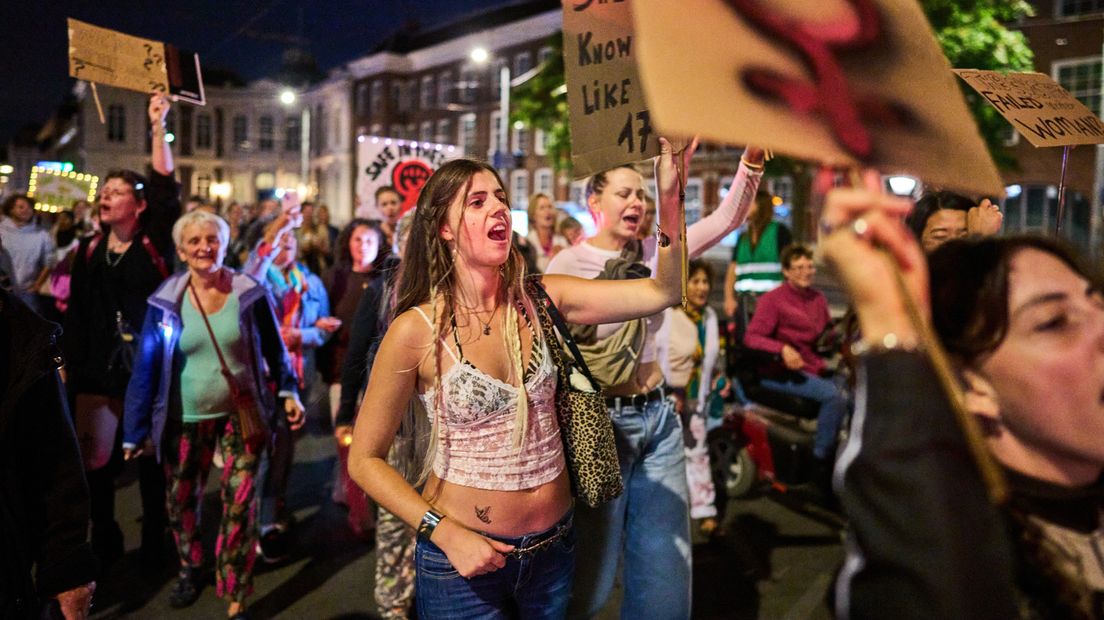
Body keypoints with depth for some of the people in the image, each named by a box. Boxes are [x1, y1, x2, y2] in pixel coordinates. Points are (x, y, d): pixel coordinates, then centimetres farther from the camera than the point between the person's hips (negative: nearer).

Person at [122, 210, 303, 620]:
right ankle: (189, 569, 46)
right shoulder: (166, 301, -6)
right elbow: (147, 366, -4)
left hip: (241, 416, -1)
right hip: (185, 419, 2)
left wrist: (288, 391, -7)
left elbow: (274, 350, 4)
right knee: (181, 501, 17)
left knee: (239, 505, -3)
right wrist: (135, 430, -5)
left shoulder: (250, 293, -7)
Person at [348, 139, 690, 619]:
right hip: (465, 558, -3)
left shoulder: (540, 301, -6)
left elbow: (661, 292, -13)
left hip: (554, 547, 4)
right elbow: (365, 459, -8)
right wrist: (445, 533, -18)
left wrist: (669, 194, -25)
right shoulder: (416, 330, -15)